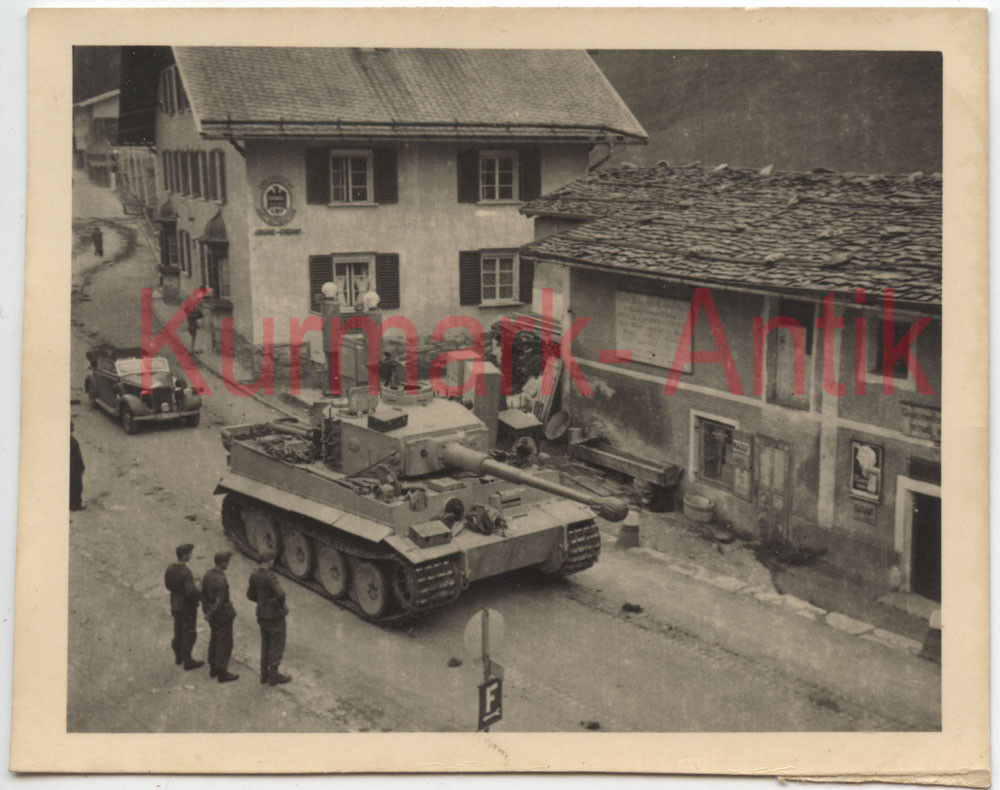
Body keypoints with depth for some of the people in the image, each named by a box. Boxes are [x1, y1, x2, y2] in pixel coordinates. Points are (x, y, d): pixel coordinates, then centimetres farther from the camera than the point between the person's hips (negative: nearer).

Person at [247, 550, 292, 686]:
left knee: (266, 644, 19)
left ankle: (264, 674, 25)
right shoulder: (270, 576, -26)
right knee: (277, 645, 6)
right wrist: (282, 605, -14)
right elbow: (280, 594, -34)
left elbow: (251, 595, 10)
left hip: (262, 613, 8)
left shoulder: (254, 575, -1)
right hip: (275, 615, -8)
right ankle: (274, 675, 14)